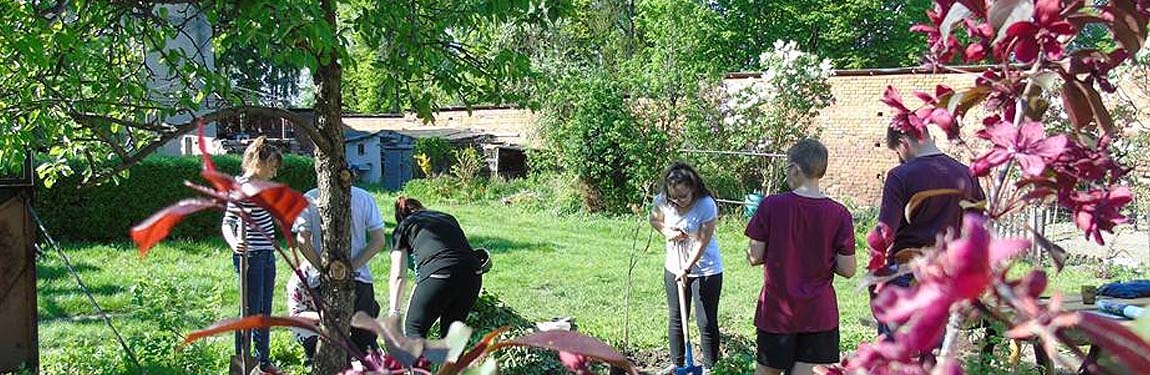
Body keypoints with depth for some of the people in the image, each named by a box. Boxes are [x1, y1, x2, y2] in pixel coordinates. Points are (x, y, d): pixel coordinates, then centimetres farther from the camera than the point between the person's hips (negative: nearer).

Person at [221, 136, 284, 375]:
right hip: (251, 256, -9)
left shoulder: (260, 185, 13)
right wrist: (234, 243, -40)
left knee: (264, 312, 16)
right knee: (250, 312, -3)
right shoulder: (241, 187, -14)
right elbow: (227, 223, -22)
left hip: (267, 255, 9)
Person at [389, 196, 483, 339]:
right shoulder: (448, 218, 32)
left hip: (439, 275, -4)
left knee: (414, 329, 13)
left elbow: (398, 275, 19)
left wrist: (394, 311, 23)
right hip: (473, 274, 5)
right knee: (451, 330, 21)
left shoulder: (403, 227, 21)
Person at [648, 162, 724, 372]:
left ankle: (709, 367, 14)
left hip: (706, 270, -5)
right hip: (674, 267, 5)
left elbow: (702, 242, -22)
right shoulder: (663, 201, -12)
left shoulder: (706, 206, -25)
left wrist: (687, 269, -24)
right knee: (675, 319, 16)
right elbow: (654, 220, 8)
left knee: (707, 322, 0)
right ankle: (677, 363, 31)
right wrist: (667, 232, -13)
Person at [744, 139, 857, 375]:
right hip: (819, 315, 0)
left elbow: (755, 257, -6)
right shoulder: (839, 214, -7)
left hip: (776, 311, 0)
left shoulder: (771, 206, -10)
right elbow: (847, 270, -4)